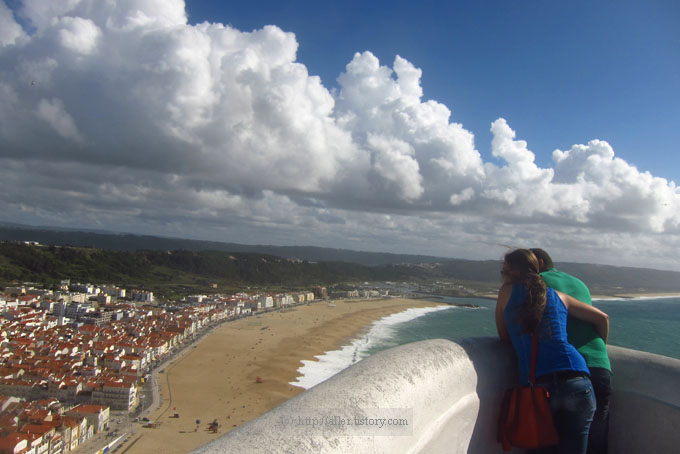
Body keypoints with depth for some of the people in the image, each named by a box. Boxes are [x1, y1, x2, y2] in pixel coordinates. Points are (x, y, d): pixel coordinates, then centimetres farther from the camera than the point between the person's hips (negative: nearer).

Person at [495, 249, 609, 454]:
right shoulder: (558, 296, 18)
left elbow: (504, 337, 19)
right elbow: (602, 318, 26)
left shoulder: (507, 292, 10)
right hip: (576, 382, 2)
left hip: (534, 386, -2)